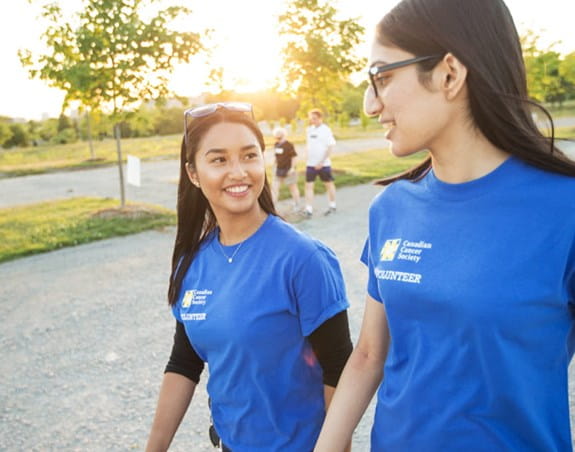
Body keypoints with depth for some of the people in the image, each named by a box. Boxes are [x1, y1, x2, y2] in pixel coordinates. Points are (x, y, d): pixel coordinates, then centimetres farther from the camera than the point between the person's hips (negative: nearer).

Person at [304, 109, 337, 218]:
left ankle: (332, 206, 26)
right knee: (308, 185, -3)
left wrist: (321, 162, -18)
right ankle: (309, 210, -3)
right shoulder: (309, 129, 6)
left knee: (329, 184, 11)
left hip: (323, 164, -5)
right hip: (310, 164, 5)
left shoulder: (326, 130, -11)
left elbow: (330, 147, -14)